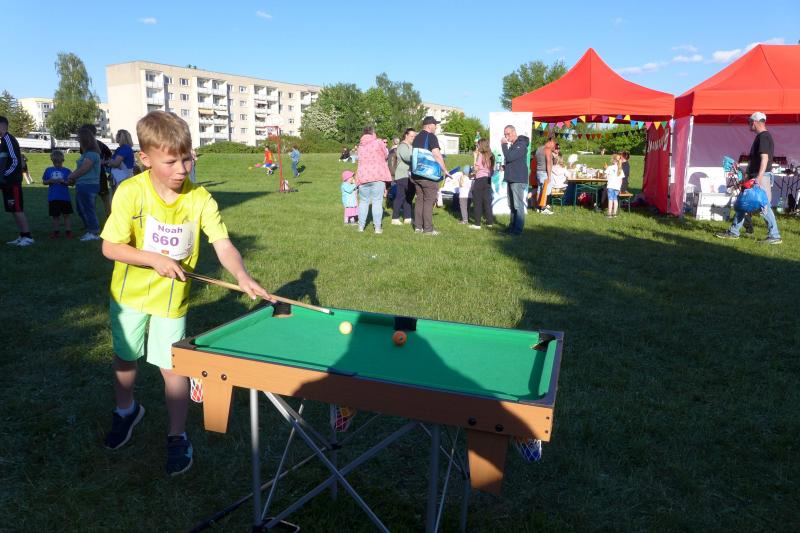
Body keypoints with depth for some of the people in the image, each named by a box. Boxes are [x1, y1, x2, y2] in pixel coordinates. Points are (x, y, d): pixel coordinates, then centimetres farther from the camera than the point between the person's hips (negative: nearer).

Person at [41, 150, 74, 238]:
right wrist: (50, 181, -9)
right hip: (53, 197, 2)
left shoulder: (66, 171, 1)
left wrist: (64, 181, -20)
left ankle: (68, 231, 11)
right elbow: (44, 181, 10)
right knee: (55, 215, 9)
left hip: (65, 197, -2)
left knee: (66, 215, 4)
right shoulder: (48, 170, 7)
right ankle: (56, 231, 18)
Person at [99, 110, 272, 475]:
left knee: (172, 367, 2)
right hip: (130, 293, 1)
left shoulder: (200, 198, -17)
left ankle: (177, 437, 23)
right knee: (125, 357, 21)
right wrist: (154, 259, -29)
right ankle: (126, 410, 51)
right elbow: (111, 248, -16)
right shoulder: (131, 192, -20)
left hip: (172, 297, -1)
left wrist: (242, 276, -40)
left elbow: (223, 244, -23)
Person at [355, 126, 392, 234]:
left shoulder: (360, 146, 13)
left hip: (363, 176, 4)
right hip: (378, 176, -4)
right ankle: (377, 228, -3)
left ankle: (361, 226, 12)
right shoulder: (378, 142, -1)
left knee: (363, 202, 12)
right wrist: (383, 145, 29)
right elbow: (386, 154, 10)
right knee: (377, 202, -2)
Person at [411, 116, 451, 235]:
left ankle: (418, 226, 12)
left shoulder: (416, 138, 17)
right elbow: (437, 155, -18)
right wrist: (445, 170, -13)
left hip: (416, 175, 8)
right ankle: (428, 229, -5)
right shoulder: (431, 137, -9)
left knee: (419, 200, 11)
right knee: (429, 201, -4)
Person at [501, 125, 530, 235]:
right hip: (511, 179, 9)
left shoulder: (521, 144, -11)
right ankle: (512, 227, 19)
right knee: (512, 205, 13)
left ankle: (518, 229, -6)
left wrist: (504, 145, -11)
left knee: (518, 205, -7)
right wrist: (505, 165, 6)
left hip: (518, 180, -9)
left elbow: (509, 157, -20)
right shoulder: (512, 145, 18)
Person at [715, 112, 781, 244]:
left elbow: (765, 158, -22)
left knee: (764, 206, -8)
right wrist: (749, 176, 23)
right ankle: (733, 232, 19)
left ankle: (774, 236, -3)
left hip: (761, 177, -10)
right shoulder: (760, 136, 18)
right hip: (754, 176, 10)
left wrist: (759, 177, -28)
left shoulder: (764, 136, -13)